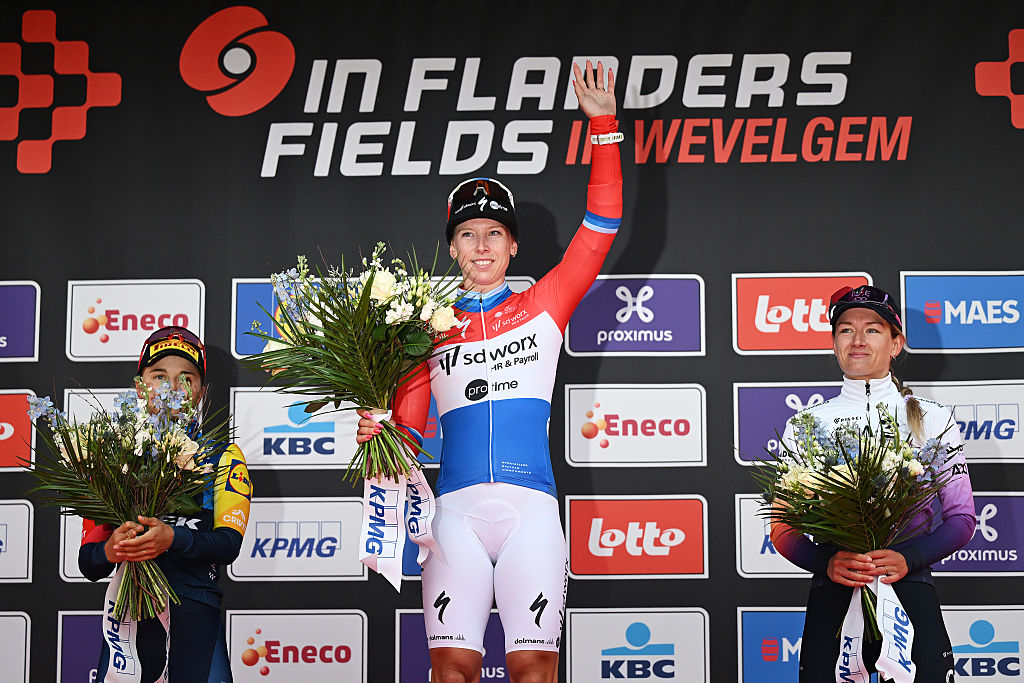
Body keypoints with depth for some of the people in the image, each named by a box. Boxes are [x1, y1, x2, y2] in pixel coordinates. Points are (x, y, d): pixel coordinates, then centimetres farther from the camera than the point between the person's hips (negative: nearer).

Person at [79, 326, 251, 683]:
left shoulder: (223, 455, 9)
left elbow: (229, 544, -3)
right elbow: (88, 563, 10)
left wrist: (172, 538, -21)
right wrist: (109, 551, -13)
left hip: (195, 611, -1)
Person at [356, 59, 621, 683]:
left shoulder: (543, 309, 11)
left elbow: (600, 229, 3)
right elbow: (409, 426, 17)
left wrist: (604, 128, -4)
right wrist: (376, 429, -6)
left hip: (531, 507, -1)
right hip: (457, 508, 1)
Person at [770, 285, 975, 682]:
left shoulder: (933, 420, 7)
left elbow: (961, 518, 7)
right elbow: (782, 528, 7)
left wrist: (909, 558, -12)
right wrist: (827, 562, -14)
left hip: (911, 588, 0)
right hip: (833, 591, 1)